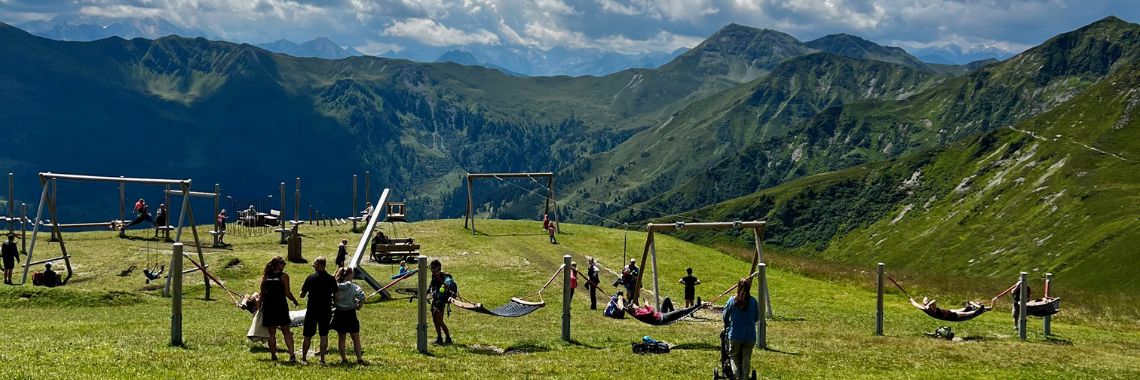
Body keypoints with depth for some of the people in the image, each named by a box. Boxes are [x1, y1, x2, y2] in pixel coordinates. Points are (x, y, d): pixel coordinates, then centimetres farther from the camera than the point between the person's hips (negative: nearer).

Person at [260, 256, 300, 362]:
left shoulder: (265, 276, 5)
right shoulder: (283, 276, -6)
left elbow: (262, 293, 6)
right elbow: (287, 293, -8)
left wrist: (260, 304, 19)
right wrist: (295, 301, 7)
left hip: (268, 307, 3)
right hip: (281, 306, -3)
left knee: (272, 333, 11)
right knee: (286, 332, 3)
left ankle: (273, 355, 12)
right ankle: (292, 355, -7)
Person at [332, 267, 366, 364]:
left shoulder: (335, 286, -3)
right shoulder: (354, 287, -10)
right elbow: (362, 297, -21)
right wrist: (359, 306, -5)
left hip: (339, 314, 3)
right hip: (350, 314, -3)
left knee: (341, 338, 13)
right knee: (356, 338, 6)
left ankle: (343, 358, 16)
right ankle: (359, 358, 3)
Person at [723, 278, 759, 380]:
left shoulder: (732, 300, -8)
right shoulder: (753, 301, -5)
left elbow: (725, 317, 2)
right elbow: (757, 318, 6)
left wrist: (727, 326, 23)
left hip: (735, 335, -1)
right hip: (750, 336, 1)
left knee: (734, 356, 14)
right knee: (746, 360, 11)